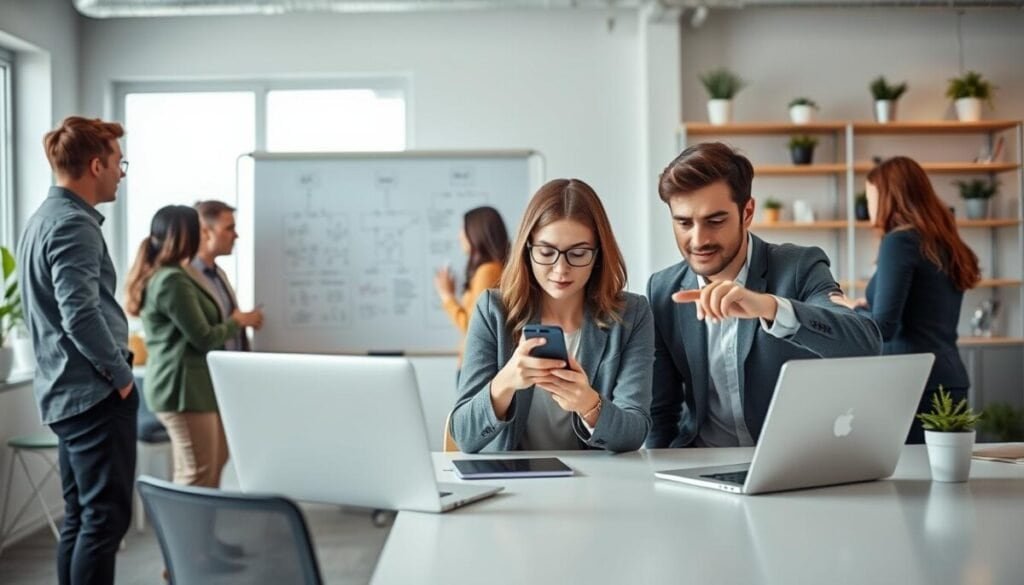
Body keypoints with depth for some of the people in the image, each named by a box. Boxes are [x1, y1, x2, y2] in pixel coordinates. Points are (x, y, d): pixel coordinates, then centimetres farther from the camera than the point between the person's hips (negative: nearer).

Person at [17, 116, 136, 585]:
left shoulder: (45, 218, 17)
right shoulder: (73, 224, -16)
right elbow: (81, 315, -25)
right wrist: (121, 375, -14)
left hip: (66, 391, 10)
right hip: (94, 392, -10)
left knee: (80, 516, 13)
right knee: (106, 516, -7)